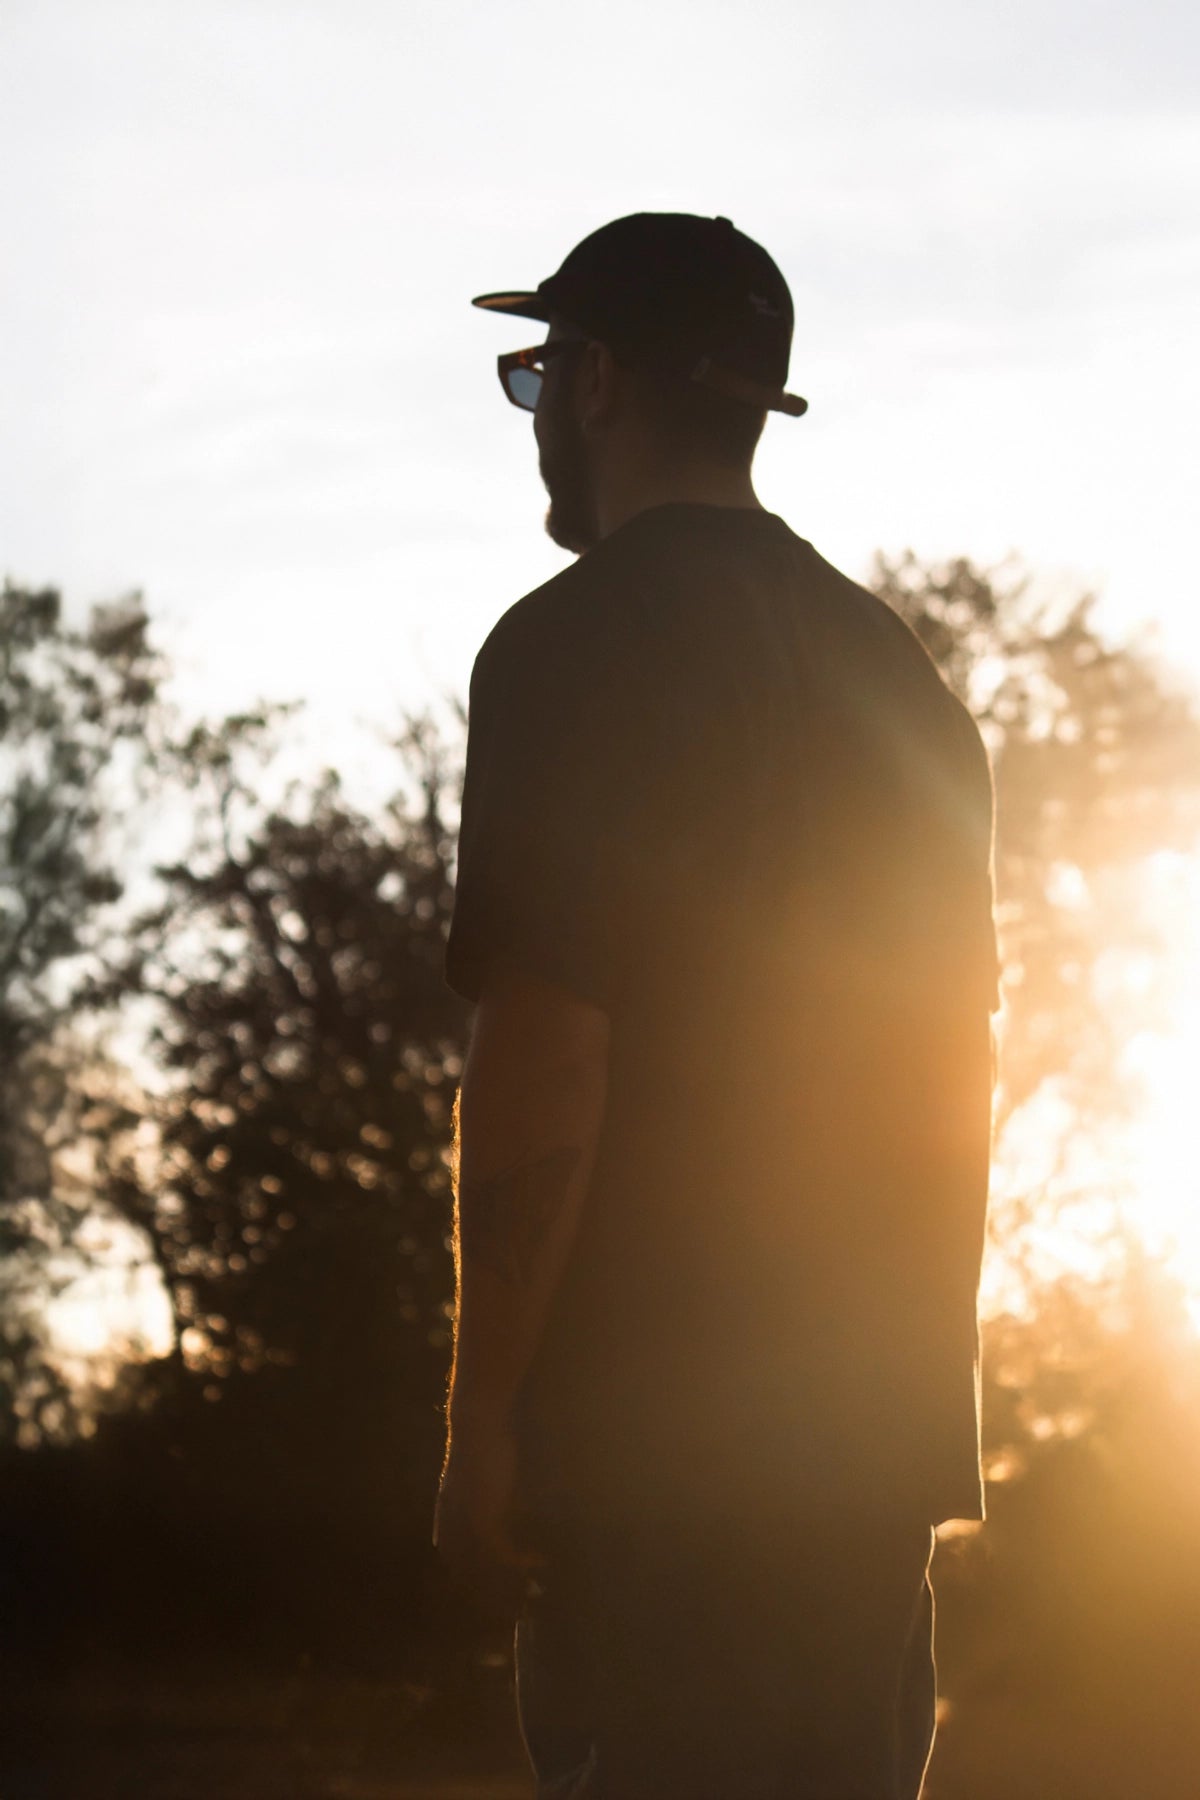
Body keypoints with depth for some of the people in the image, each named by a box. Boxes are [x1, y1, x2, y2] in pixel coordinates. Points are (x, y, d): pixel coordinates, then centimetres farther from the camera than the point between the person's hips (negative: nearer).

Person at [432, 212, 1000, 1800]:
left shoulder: (581, 642, -6)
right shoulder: (898, 676, 18)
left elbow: (543, 1047, -15)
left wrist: (483, 1411, -12)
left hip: (660, 1432, -8)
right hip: (877, 1436, 8)